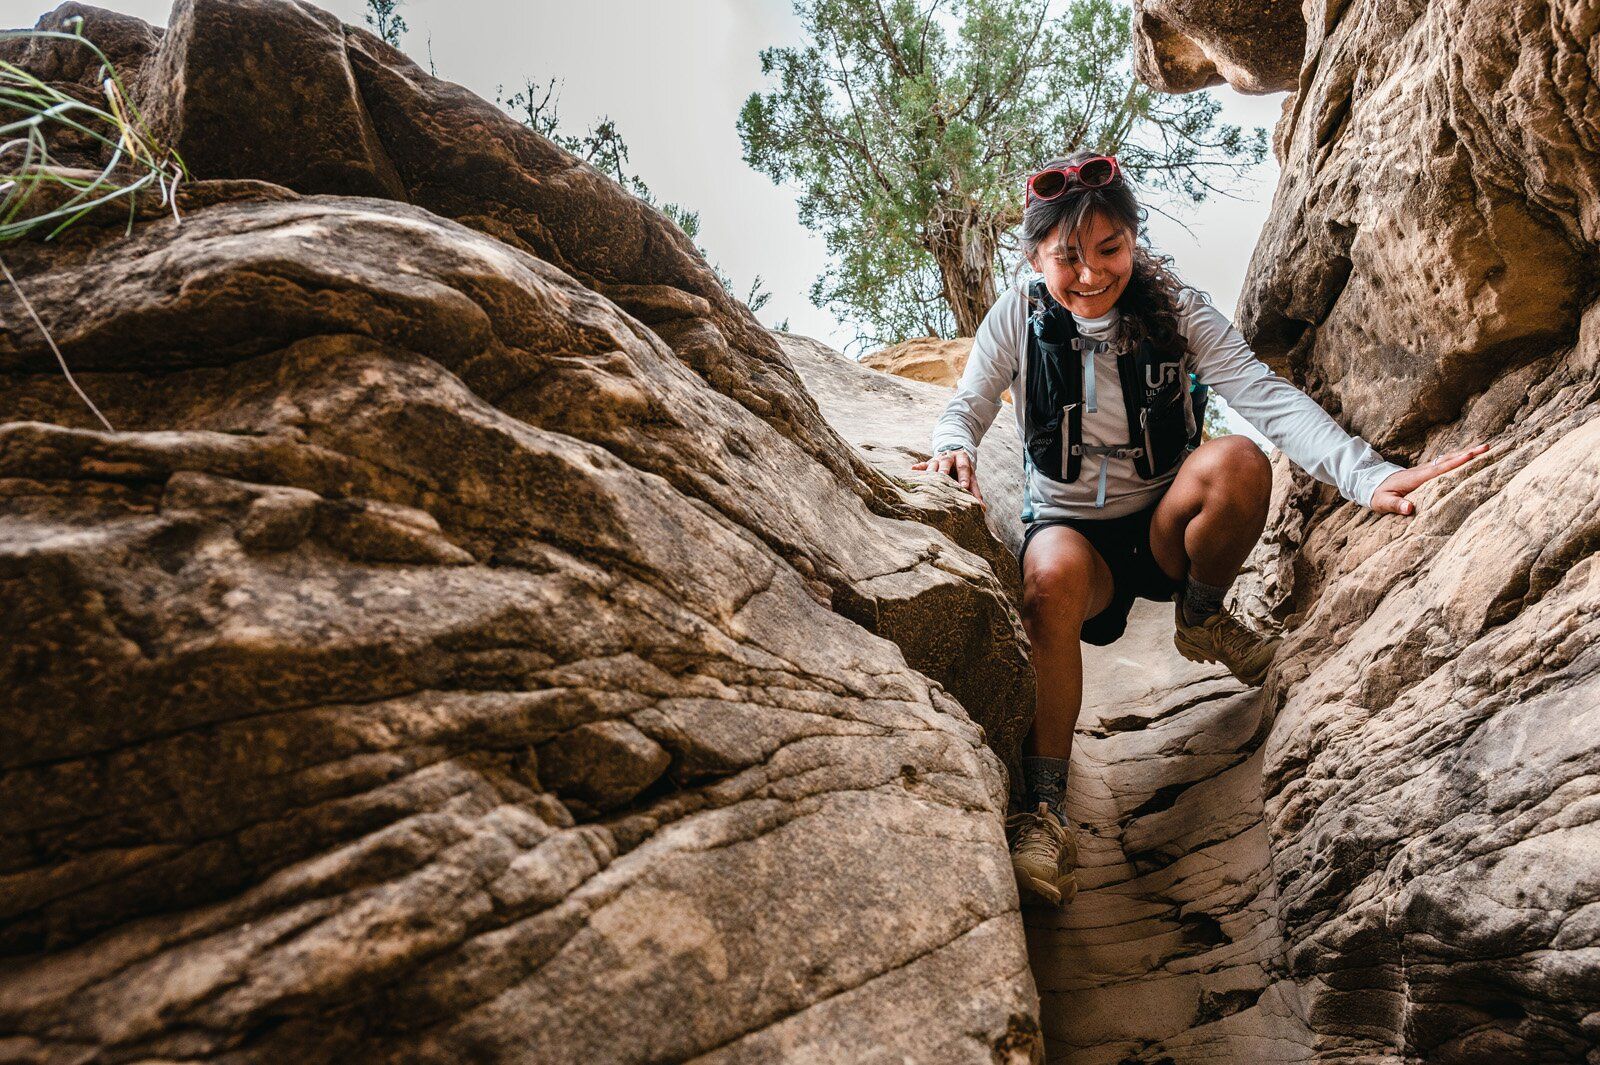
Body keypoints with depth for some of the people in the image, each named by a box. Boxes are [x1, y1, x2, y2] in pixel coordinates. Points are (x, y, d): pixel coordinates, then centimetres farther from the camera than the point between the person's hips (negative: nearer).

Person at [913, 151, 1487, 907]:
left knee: (1236, 461, -32)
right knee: (1053, 576, -39)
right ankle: (1042, 809, -31)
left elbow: (1266, 396, -20)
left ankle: (1203, 618, -1)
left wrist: (1368, 475, -37)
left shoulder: (1176, 310, -9)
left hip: (1163, 529, 1)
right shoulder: (1018, 317, -7)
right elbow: (966, 408, -1)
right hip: (1068, 527, -1)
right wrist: (953, 448, -29)